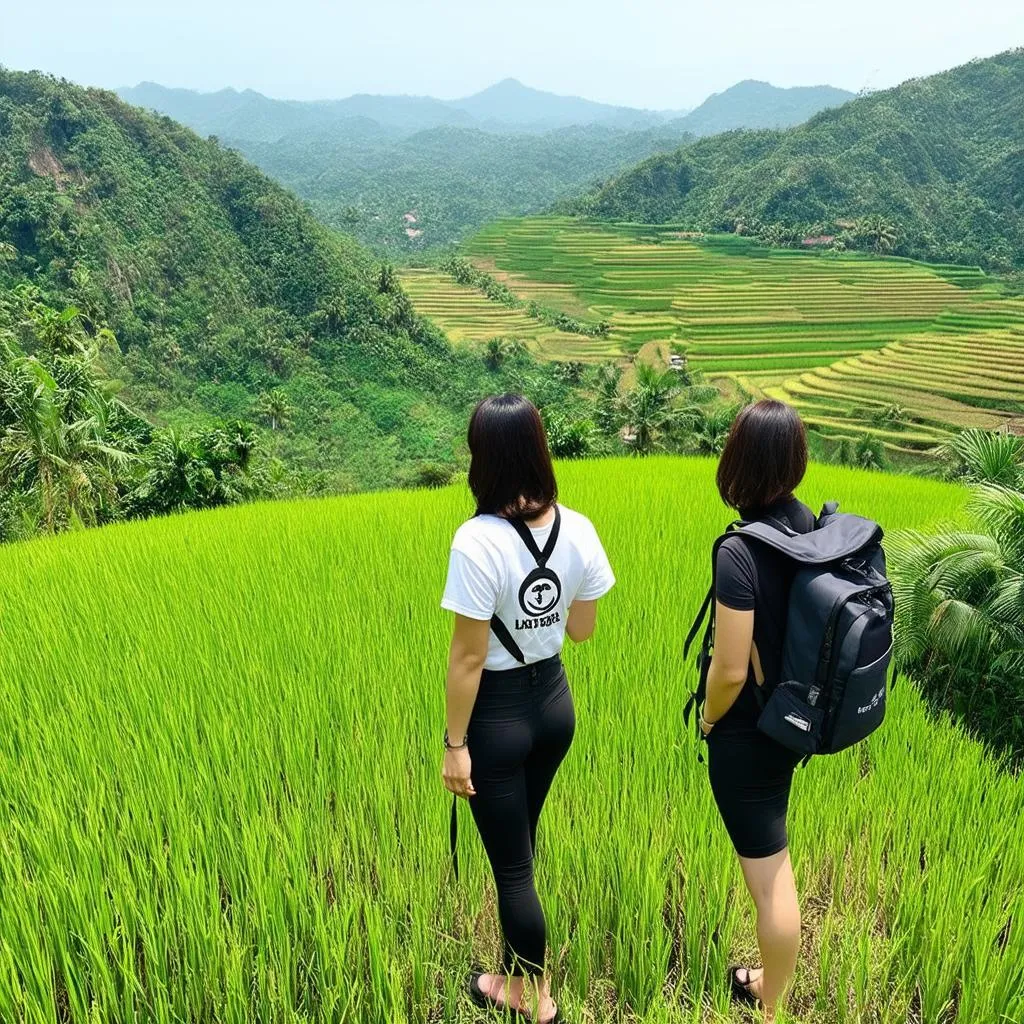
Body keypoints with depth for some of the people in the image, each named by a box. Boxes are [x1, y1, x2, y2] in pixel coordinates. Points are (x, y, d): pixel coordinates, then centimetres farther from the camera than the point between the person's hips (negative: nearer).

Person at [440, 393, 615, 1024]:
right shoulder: (578, 530, -9)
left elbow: (468, 656, -20)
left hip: (499, 713, -7)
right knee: (519, 838, 28)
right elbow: (583, 628, 2)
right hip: (555, 701, 7)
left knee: (511, 863, 14)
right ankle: (519, 972, 50)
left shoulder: (478, 541, -26)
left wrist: (455, 744, -9)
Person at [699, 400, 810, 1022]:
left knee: (771, 876, 10)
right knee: (771, 857, 30)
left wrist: (709, 718, -5)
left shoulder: (740, 552, -29)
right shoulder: (814, 528, -7)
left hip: (748, 734, -8)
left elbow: (731, 671, -25)